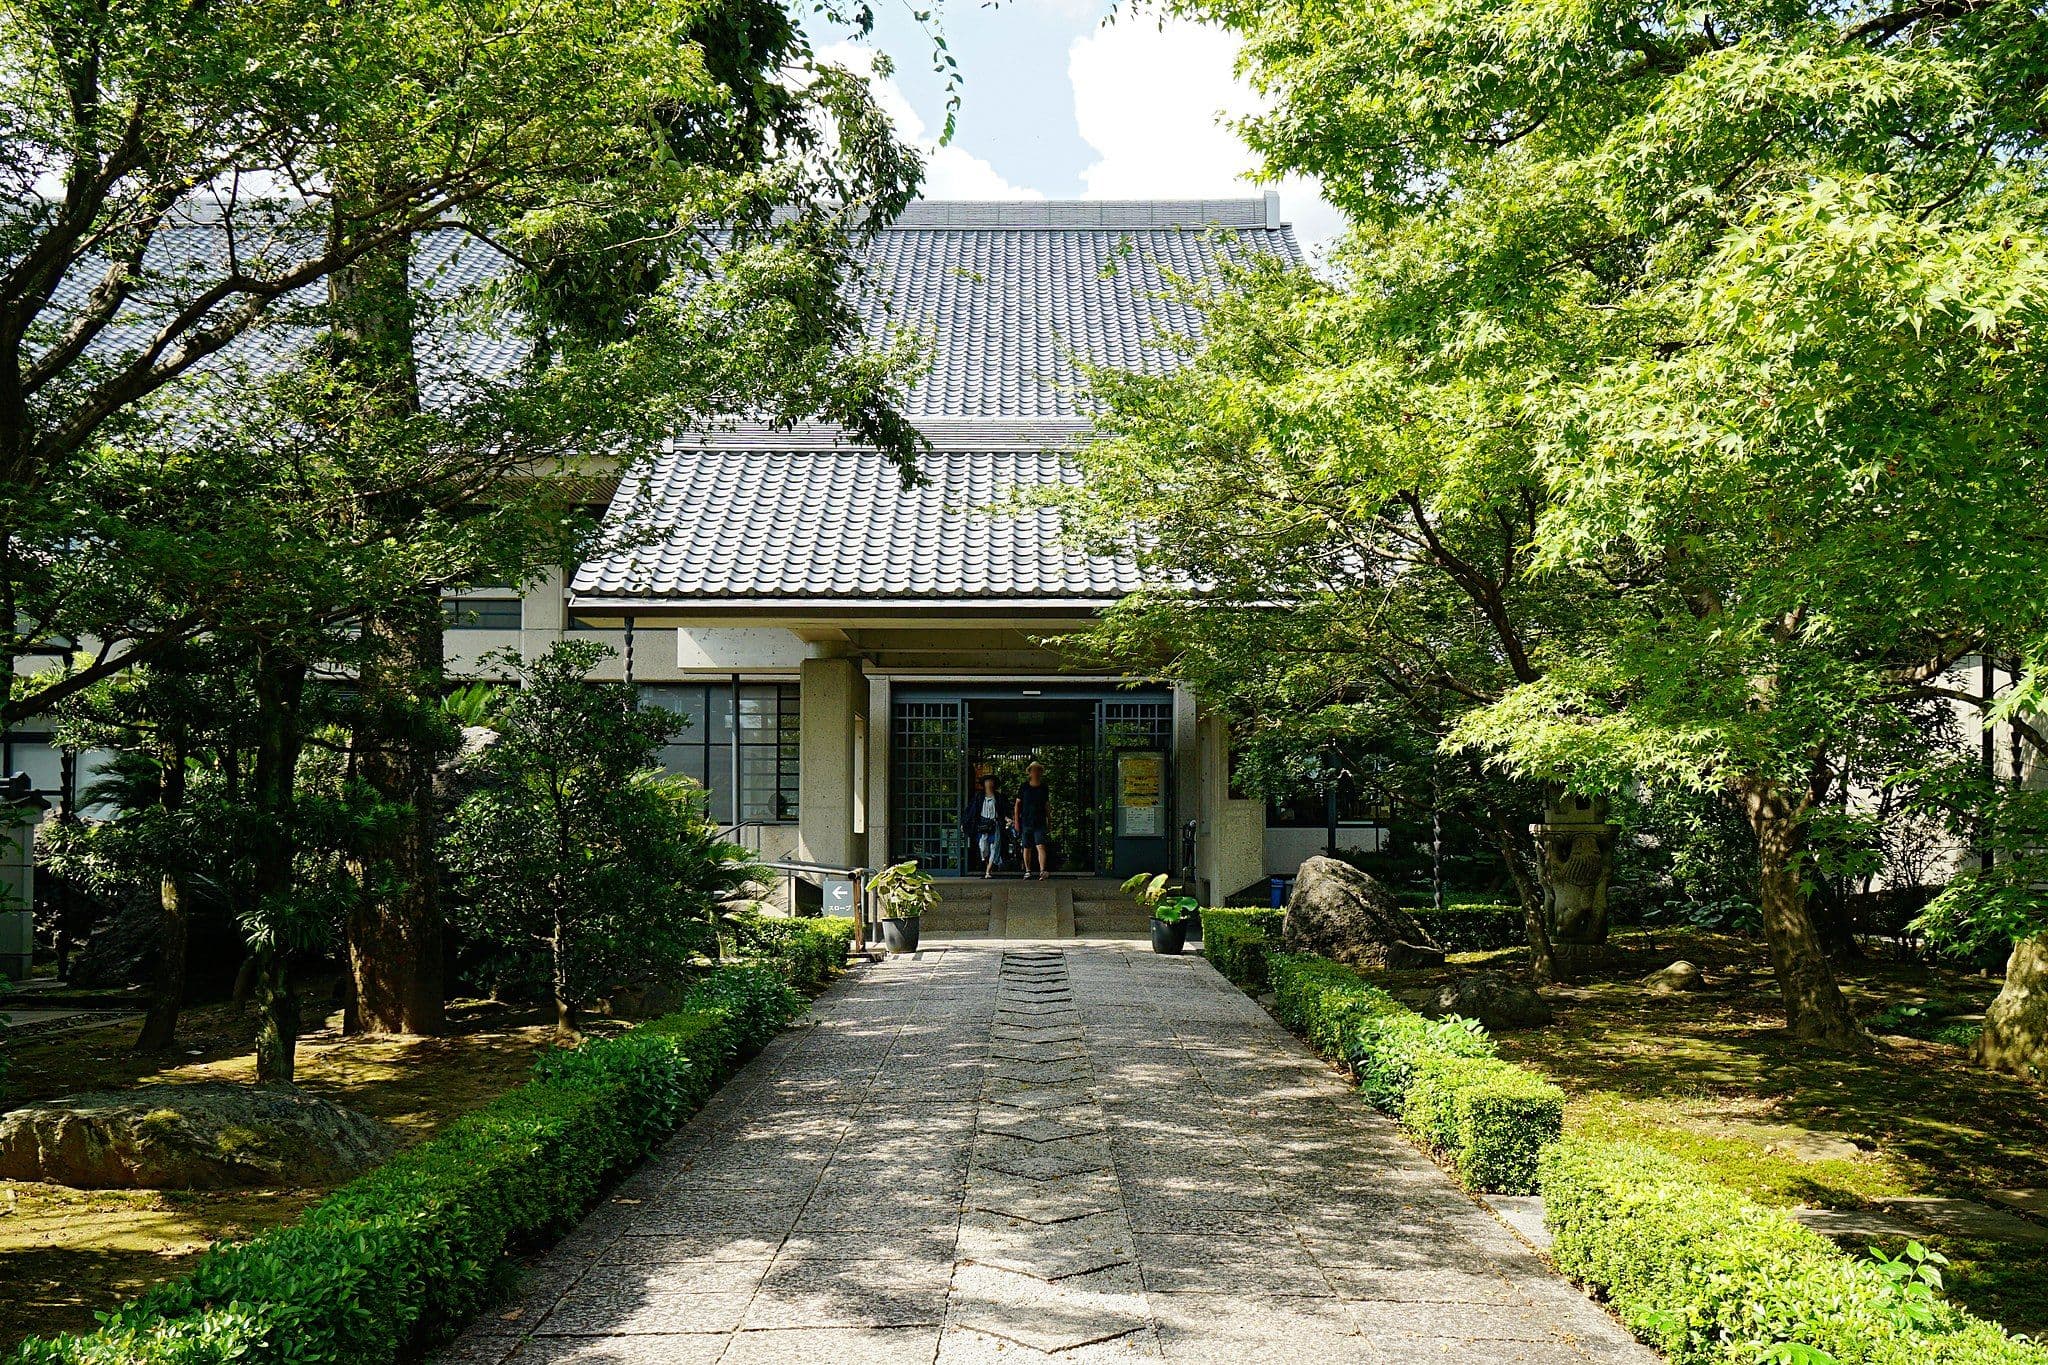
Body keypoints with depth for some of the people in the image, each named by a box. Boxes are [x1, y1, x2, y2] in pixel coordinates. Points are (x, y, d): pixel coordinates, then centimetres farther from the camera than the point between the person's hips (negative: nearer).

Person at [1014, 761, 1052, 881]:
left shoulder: (1044, 788, 7)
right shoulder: (1024, 787, 4)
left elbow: (1047, 806, 14)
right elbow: (1017, 804, 8)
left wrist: (1049, 822, 13)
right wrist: (1016, 821, 2)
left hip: (1040, 823, -1)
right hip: (1026, 822, 1)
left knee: (1041, 846, -15)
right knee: (1027, 848, 8)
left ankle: (1043, 871, -24)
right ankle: (1027, 871, 20)